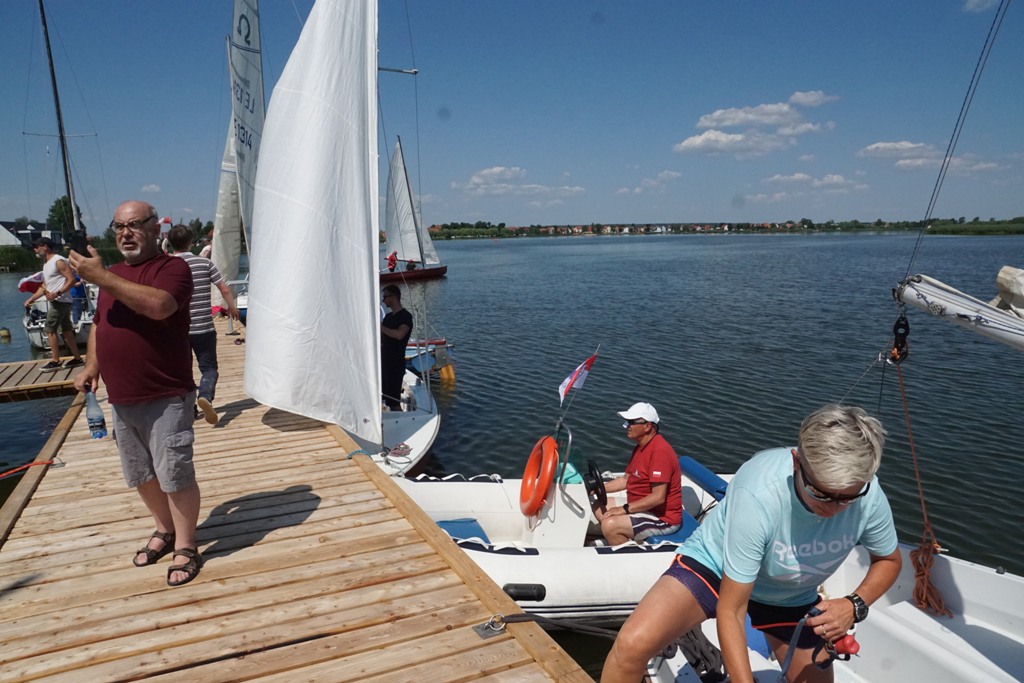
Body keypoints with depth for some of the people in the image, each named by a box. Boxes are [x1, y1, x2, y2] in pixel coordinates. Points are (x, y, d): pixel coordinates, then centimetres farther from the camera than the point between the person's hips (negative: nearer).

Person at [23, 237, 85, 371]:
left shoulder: (58, 261, -12)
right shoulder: (46, 263, 18)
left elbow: (71, 280, -19)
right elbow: (44, 286, 22)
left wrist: (57, 293, -26)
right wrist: (31, 299, 16)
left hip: (60, 301, -10)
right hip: (57, 302, 10)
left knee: (50, 329, -7)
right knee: (66, 330, 10)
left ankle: (55, 361, -3)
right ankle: (77, 358, 14)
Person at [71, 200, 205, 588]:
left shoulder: (172, 267, -9)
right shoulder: (112, 274, 15)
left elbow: (159, 305, -29)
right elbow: (99, 323, 25)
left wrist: (101, 277, -24)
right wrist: (92, 364, 9)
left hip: (166, 399, -8)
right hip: (121, 399, 8)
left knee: (175, 474, -2)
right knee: (141, 474, 18)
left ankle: (185, 547, 14)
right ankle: (165, 531, 38)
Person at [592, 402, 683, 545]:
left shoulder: (659, 451, -25)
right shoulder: (640, 447, 9)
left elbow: (658, 497, -28)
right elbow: (626, 479, 18)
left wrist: (625, 509, -24)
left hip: (662, 517, -11)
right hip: (643, 506, 11)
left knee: (610, 525, -26)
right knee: (599, 508, 13)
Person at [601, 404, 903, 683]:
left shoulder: (870, 498, -25)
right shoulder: (757, 494, -38)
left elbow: (889, 560, -1)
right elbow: (730, 612, -29)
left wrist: (855, 604, -19)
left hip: (790, 597, 5)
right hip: (715, 564, -4)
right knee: (633, 644, -26)